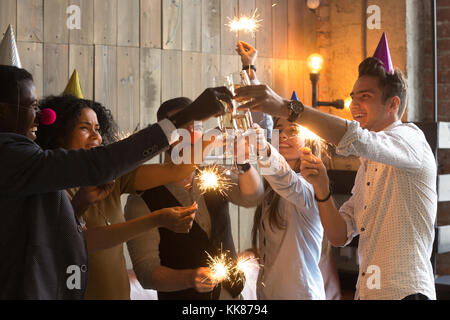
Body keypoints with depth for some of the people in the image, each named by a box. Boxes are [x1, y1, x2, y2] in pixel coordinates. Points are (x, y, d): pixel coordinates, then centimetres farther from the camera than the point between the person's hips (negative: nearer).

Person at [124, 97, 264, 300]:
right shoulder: (142, 200, -17)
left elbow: (250, 197, -19)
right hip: (182, 297, -4)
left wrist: (244, 161, -38)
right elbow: (146, 272, -21)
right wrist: (190, 278, -38)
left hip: (232, 293, 5)